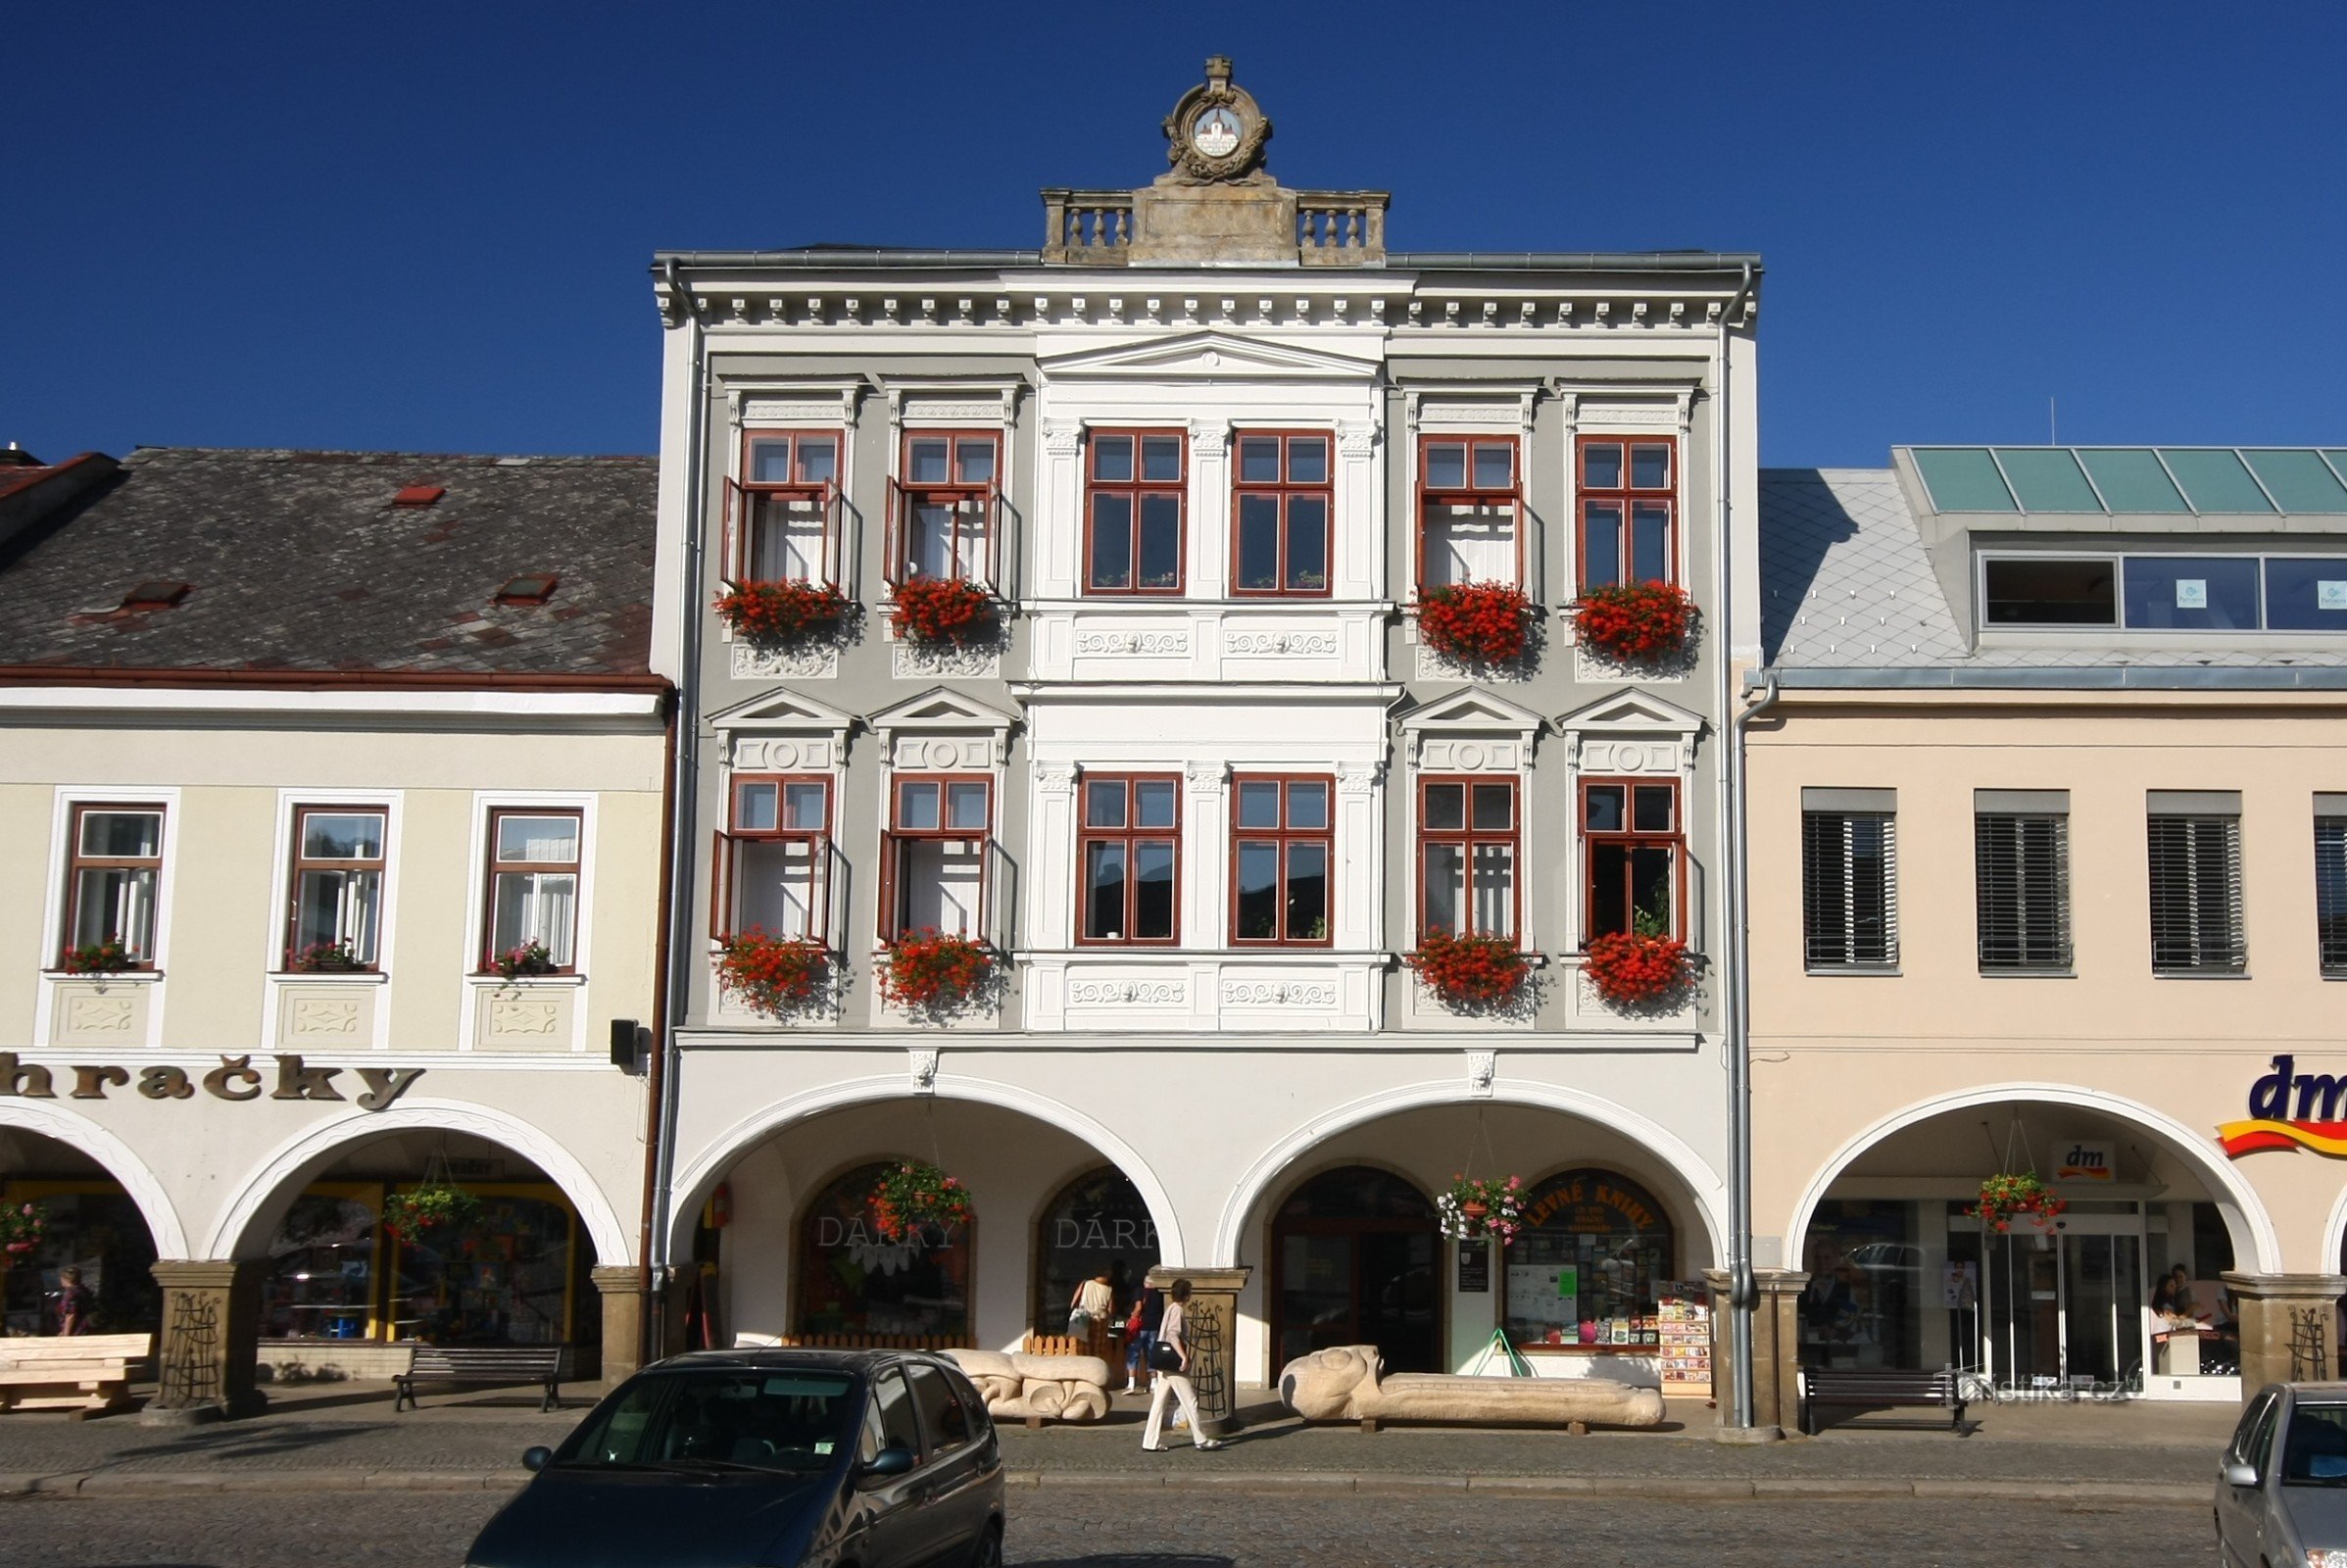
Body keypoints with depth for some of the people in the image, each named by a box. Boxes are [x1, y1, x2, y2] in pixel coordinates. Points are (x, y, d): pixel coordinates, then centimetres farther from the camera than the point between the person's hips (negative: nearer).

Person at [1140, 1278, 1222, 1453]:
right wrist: (1184, 1357, -23)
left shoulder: (1171, 1309, 16)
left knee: (1159, 1402, 6)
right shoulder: (1177, 1309, -11)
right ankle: (1201, 1440, 3)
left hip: (1165, 1364, 10)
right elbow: (1173, 1335, -21)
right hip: (1174, 1364, -10)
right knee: (1189, 1401, -2)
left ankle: (1150, 1443, 5)